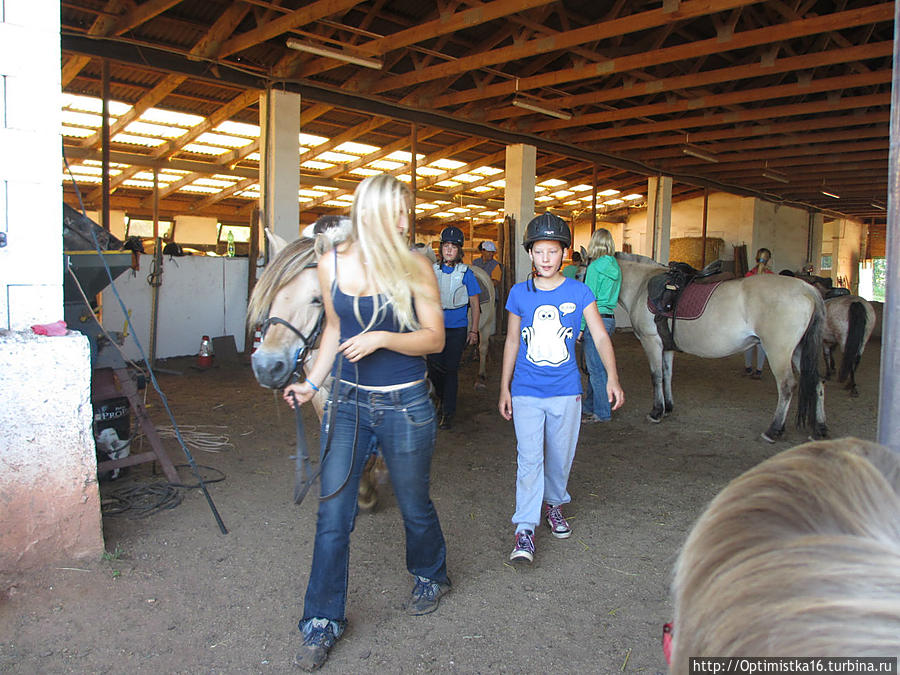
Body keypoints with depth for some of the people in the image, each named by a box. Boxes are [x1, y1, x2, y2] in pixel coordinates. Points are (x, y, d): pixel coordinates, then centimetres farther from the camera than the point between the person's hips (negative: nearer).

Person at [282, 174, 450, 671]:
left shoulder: (415, 267, -9)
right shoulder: (331, 264, 0)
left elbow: (435, 338, -9)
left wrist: (382, 338, -23)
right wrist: (312, 383, 8)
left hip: (404, 407, -2)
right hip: (348, 404, 3)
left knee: (415, 507, 14)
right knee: (332, 515, 3)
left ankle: (430, 577, 45)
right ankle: (322, 624, 20)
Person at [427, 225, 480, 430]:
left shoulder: (465, 273, -2)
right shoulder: (433, 270, 5)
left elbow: (474, 303, 2)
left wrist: (474, 330, -2)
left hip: (457, 328, -2)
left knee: (451, 369, 1)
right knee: (434, 368, 0)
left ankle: (448, 413, 12)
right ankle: (442, 397, 31)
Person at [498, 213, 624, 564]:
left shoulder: (579, 292, -3)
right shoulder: (519, 294, -1)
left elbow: (600, 337, -6)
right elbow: (512, 342, 7)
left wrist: (612, 378, -20)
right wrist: (504, 387, 7)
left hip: (565, 392, 1)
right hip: (526, 391, -1)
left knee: (560, 456, 14)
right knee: (529, 459, -6)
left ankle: (553, 503, 39)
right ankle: (525, 529, 1)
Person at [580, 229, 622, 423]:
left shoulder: (595, 267, -14)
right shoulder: (615, 267, 10)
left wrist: (580, 327, -11)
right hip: (610, 318, 9)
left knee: (596, 369, 0)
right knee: (593, 366, 18)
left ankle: (602, 412, 9)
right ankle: (588, 406, 29)